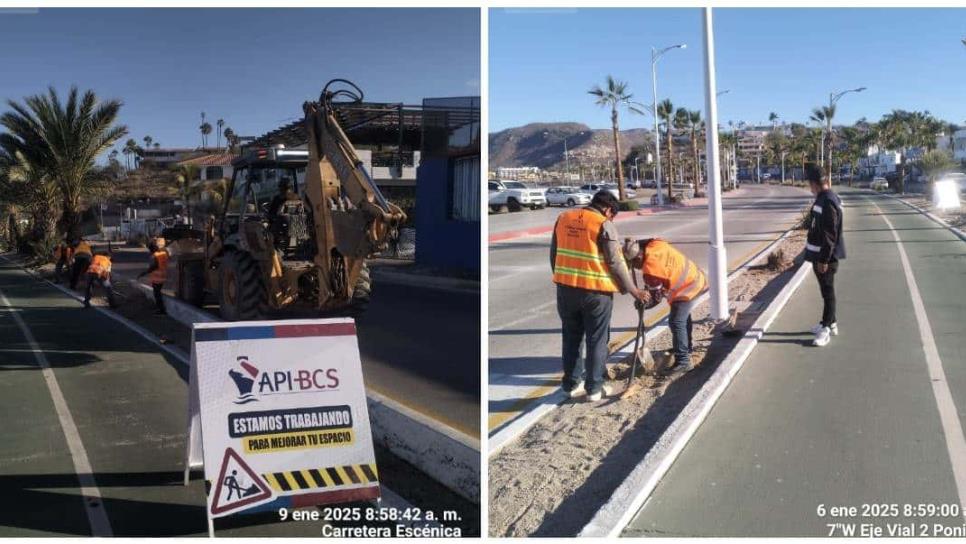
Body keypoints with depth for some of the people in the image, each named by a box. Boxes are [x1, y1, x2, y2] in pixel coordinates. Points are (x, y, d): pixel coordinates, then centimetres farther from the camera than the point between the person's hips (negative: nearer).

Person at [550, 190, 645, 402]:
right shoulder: (604, 225, -11)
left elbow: (554, 254, 13)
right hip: (596, 291, -5)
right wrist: (631, 289, 1)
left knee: (571, 337, 18)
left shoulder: (563, 218, 7)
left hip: (566, 288, 5)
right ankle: (594, 388, 14)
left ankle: (572, 383, 26)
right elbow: (616, 263, -10)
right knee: (596, 340, 8)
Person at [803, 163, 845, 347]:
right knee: (826, 290, 18)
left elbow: (830, 235, -25)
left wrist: (824, 259, -23)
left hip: (825, 256, -10)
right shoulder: (825, 198, 9)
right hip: (820, 254, 10)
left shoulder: (827, 203, -23)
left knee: (827, 291, -2)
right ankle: (830, 323, 29)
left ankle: (827, 327, 5)